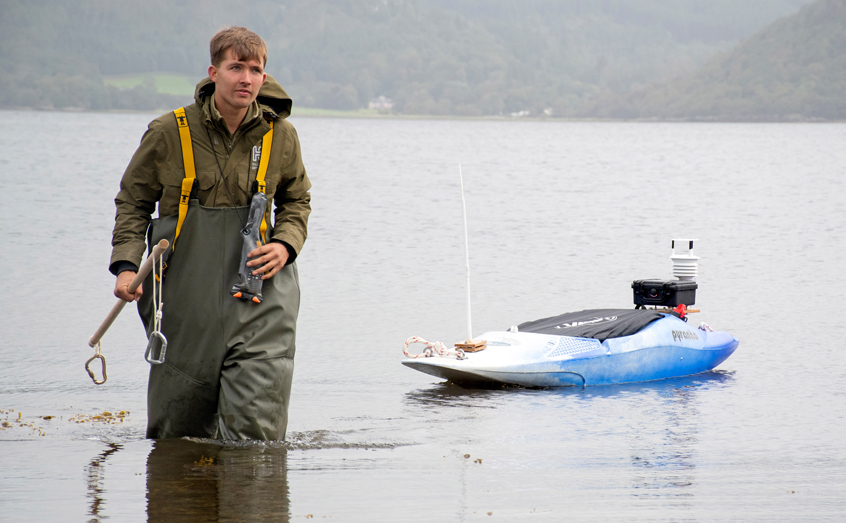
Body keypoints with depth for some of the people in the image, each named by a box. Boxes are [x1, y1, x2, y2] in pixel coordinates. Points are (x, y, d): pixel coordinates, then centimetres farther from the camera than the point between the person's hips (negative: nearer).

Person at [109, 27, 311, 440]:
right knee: (177, 429, 8)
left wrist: (285, 244, 0)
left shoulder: (279, 135, 2)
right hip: (185, 292, 0)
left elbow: (297, 201, 19)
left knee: (256, 427, -11)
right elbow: (133, 201, 9)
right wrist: (126, 264, -4)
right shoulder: (170, 132, -3)